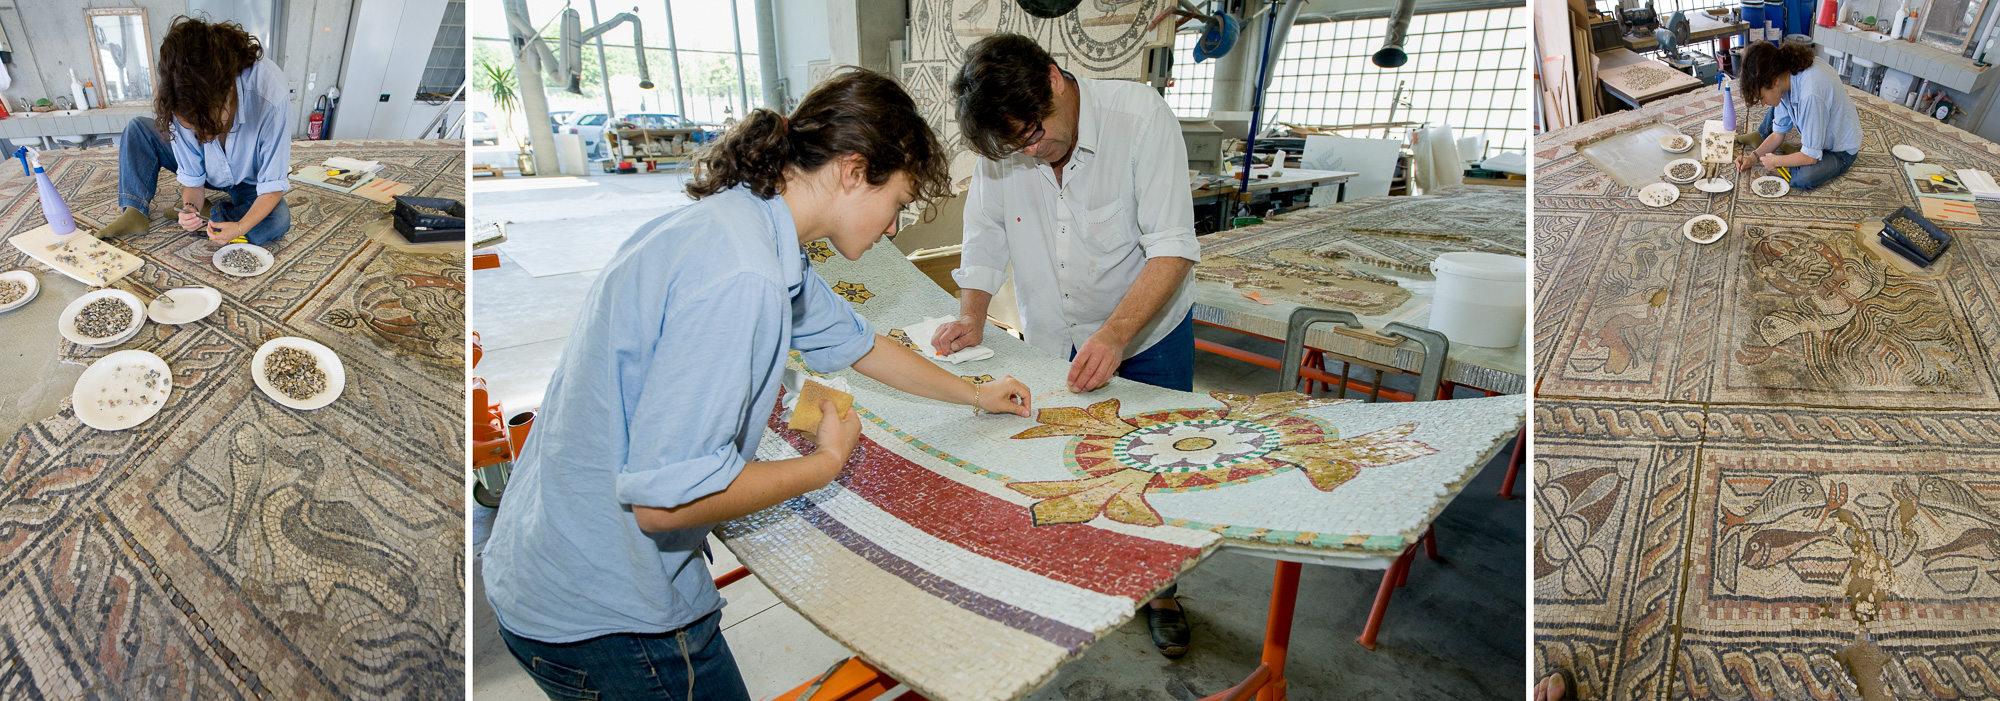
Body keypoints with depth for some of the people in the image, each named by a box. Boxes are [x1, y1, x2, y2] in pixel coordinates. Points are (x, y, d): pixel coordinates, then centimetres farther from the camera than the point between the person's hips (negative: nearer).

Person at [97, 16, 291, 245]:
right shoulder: (183, 105, -24)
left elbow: (273, 186, -29)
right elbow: (192, 177, -12)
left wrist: (241, 227, -42)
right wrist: (190, 207, -33)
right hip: (209, 173, 4)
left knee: (278, 220, -35)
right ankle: (135, 214, -8)